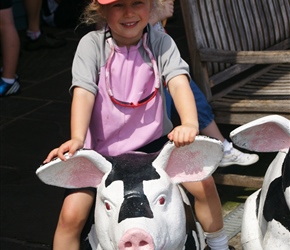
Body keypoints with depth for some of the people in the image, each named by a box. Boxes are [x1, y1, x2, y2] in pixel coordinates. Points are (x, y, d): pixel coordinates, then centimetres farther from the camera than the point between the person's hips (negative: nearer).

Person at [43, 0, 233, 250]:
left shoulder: (161, 42, -8)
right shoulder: (92, 44, -12)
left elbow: (179, 82, -23)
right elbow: (84, 92, -23)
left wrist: (190, 123, -43)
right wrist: (77, 138, -41)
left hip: (154, 142, 2)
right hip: (102, 150, -1)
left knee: (203, 183, -11)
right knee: (71, 214, -17)